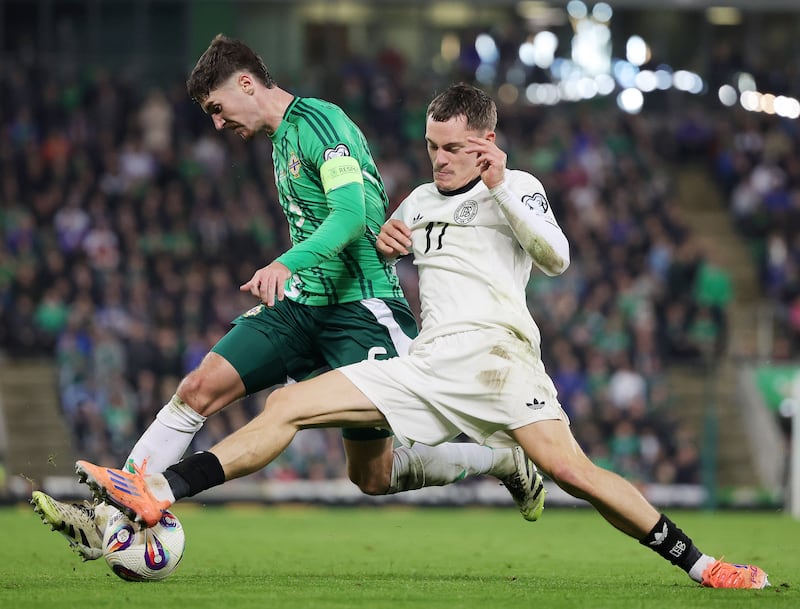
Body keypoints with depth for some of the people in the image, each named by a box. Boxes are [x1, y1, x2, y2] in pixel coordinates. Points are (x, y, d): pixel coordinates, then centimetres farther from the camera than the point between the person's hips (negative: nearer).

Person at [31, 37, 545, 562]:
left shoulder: (317, 120, -12)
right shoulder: (282, 139, 17)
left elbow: (351, 215, -26)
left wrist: (286, 265, -39)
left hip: (360, 311, -8)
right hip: (301, 304, 8)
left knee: (373, 476, -5)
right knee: (198, 389, -9)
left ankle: (506, 461, 19)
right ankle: (107, 521, -10)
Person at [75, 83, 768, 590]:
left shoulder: (517, 187, 9)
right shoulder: (422, 200, 26)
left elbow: (556, 257, -8)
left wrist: (501, 189, -16)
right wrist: (385, 244, 13)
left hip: (493, 350, -6)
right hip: (425, 362, 6)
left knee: (570, 469, -26)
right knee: (286, 404, -5)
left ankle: (698, 563, -18)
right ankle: (159, 494, -10)